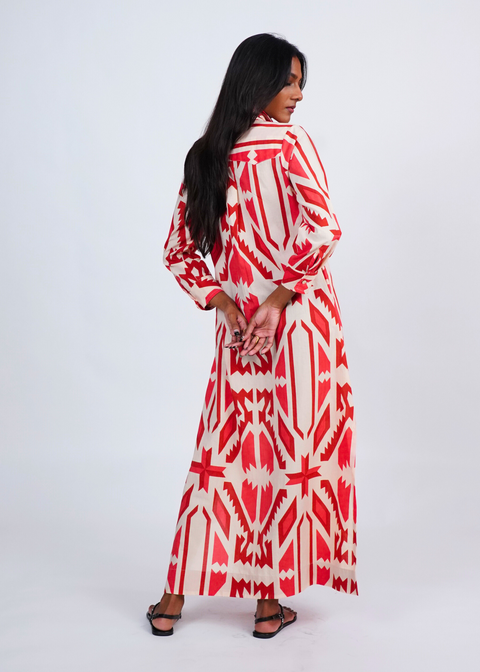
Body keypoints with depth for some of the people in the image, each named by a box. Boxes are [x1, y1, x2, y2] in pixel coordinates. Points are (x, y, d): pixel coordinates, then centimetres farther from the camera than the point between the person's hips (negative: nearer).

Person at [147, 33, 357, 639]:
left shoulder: (204, 156, 9)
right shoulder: (290, 141, -8)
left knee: (220, 451, 13)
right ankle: (273, 600, 17)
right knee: (295, 448, 6)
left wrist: (223, 302, 2)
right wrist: (279, 298, -15)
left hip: (236, 325, 5)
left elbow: (179, 252, 9)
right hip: (300, 318, -5)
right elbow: (323, 229, -22)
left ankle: (174, 599, 20)